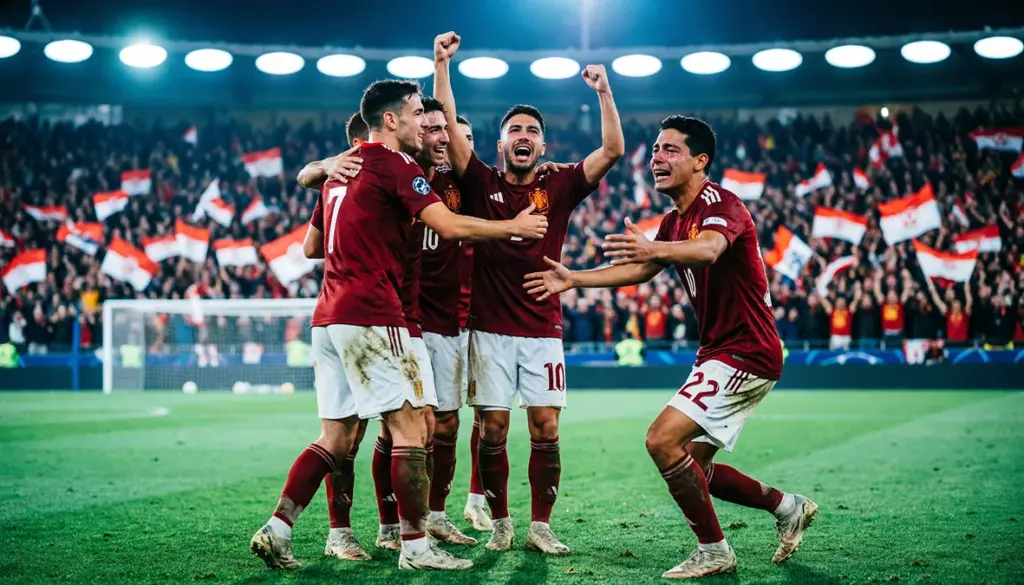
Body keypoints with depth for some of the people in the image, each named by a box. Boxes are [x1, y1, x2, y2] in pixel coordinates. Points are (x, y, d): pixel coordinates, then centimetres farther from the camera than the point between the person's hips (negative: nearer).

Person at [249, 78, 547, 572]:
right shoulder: (395, 165, -7)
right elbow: (450, 226, -16)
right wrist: (514, 227, -4)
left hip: (328, 317, 9)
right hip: (371, 316, -9)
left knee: (336, 439, 11)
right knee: (411, 426, -3)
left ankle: (276, 531, 6)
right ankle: (416, 547, -1)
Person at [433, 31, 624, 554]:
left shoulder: (559, 187, 6)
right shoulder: (481, 183, 4)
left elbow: (613, 150, -2)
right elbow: (448, 127, -4)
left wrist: (604, 94, -11)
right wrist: (441, 65, -10)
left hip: (543, 330, 1)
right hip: (490, 329, -1)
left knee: (546, 428, 0)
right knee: (492, 427, 0)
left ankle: (540, 527, 10)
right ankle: (499, 524, 14)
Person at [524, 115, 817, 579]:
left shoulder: (720, 203, -17)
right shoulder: (674, 221, 13)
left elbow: (708, 249, -39)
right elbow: (641, 269, 25)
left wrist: (654, 248, -57)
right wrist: (574, 279, 16)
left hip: (744, 353, -10)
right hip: (720, 352, 10)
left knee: (663, 440, -18)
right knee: (694, 465, 12)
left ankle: (713, 552, -4)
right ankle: (788, 508, 29)